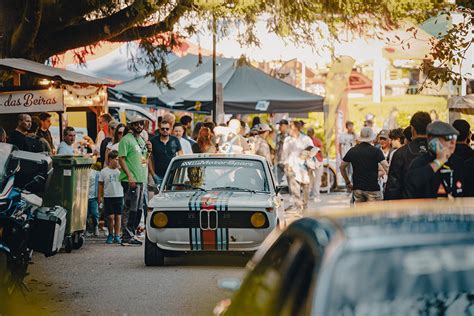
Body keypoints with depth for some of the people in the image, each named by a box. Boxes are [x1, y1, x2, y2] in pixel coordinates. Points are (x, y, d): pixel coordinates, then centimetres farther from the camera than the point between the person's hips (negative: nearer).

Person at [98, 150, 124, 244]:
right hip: (108, 197, -1)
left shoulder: (120, 170, 7)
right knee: (110, 217, -3)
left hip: (119, 196, 1)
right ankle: (110, 235, 14)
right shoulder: (104, 171, 3)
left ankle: (117, 236, 8)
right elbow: (101, 185, 7)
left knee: (118, 216, 2)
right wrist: (100, 196, 1)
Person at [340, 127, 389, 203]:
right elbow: (386, 167, -14)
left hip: (357, 188, 4)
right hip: (372, 188, -4)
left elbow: (342, 167, 17)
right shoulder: (376, 151, -6)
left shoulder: (352, 151, 7)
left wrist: (348, 182, 26)